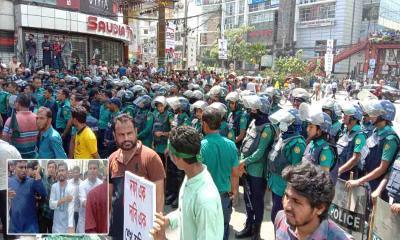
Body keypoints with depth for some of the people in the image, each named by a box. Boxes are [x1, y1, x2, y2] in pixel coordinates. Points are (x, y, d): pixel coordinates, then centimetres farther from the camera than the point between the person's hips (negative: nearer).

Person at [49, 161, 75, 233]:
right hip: (56, 225, 3)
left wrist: (70, 226, -31)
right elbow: (51, 205, -6)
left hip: (67, 224, -2)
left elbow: (71, 207, -20)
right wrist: (64, 199, -23)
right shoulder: (54, 186, 0)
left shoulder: (71, 188, -11)